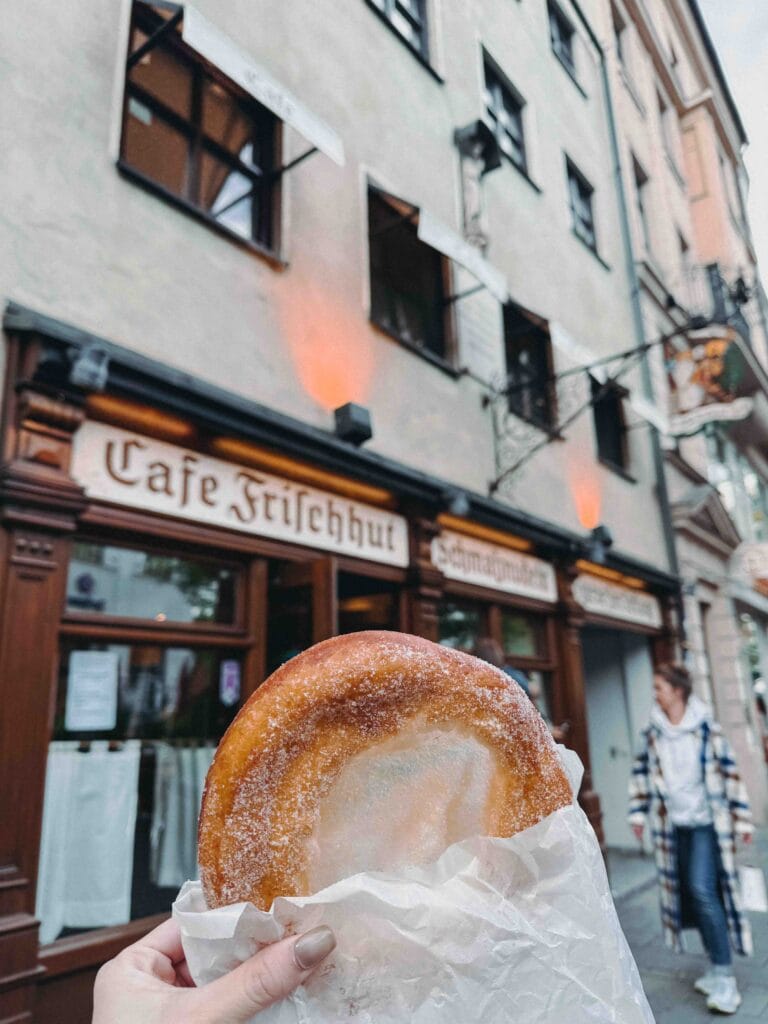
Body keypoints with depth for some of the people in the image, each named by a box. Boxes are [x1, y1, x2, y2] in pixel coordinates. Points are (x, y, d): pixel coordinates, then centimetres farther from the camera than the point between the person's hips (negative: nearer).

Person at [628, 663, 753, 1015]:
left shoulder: (706, 726, -9)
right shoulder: (652, 732, 1)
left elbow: (730, 772, -4)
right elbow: (641, 773, 9)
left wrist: (742, 818, -3)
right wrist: (638, 812, 5)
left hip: (706, 822, -4)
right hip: (673, 825, 4)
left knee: (703, 891, -14)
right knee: (690, 895, 10)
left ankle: (724, 976, -2)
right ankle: (717, 966, 26)